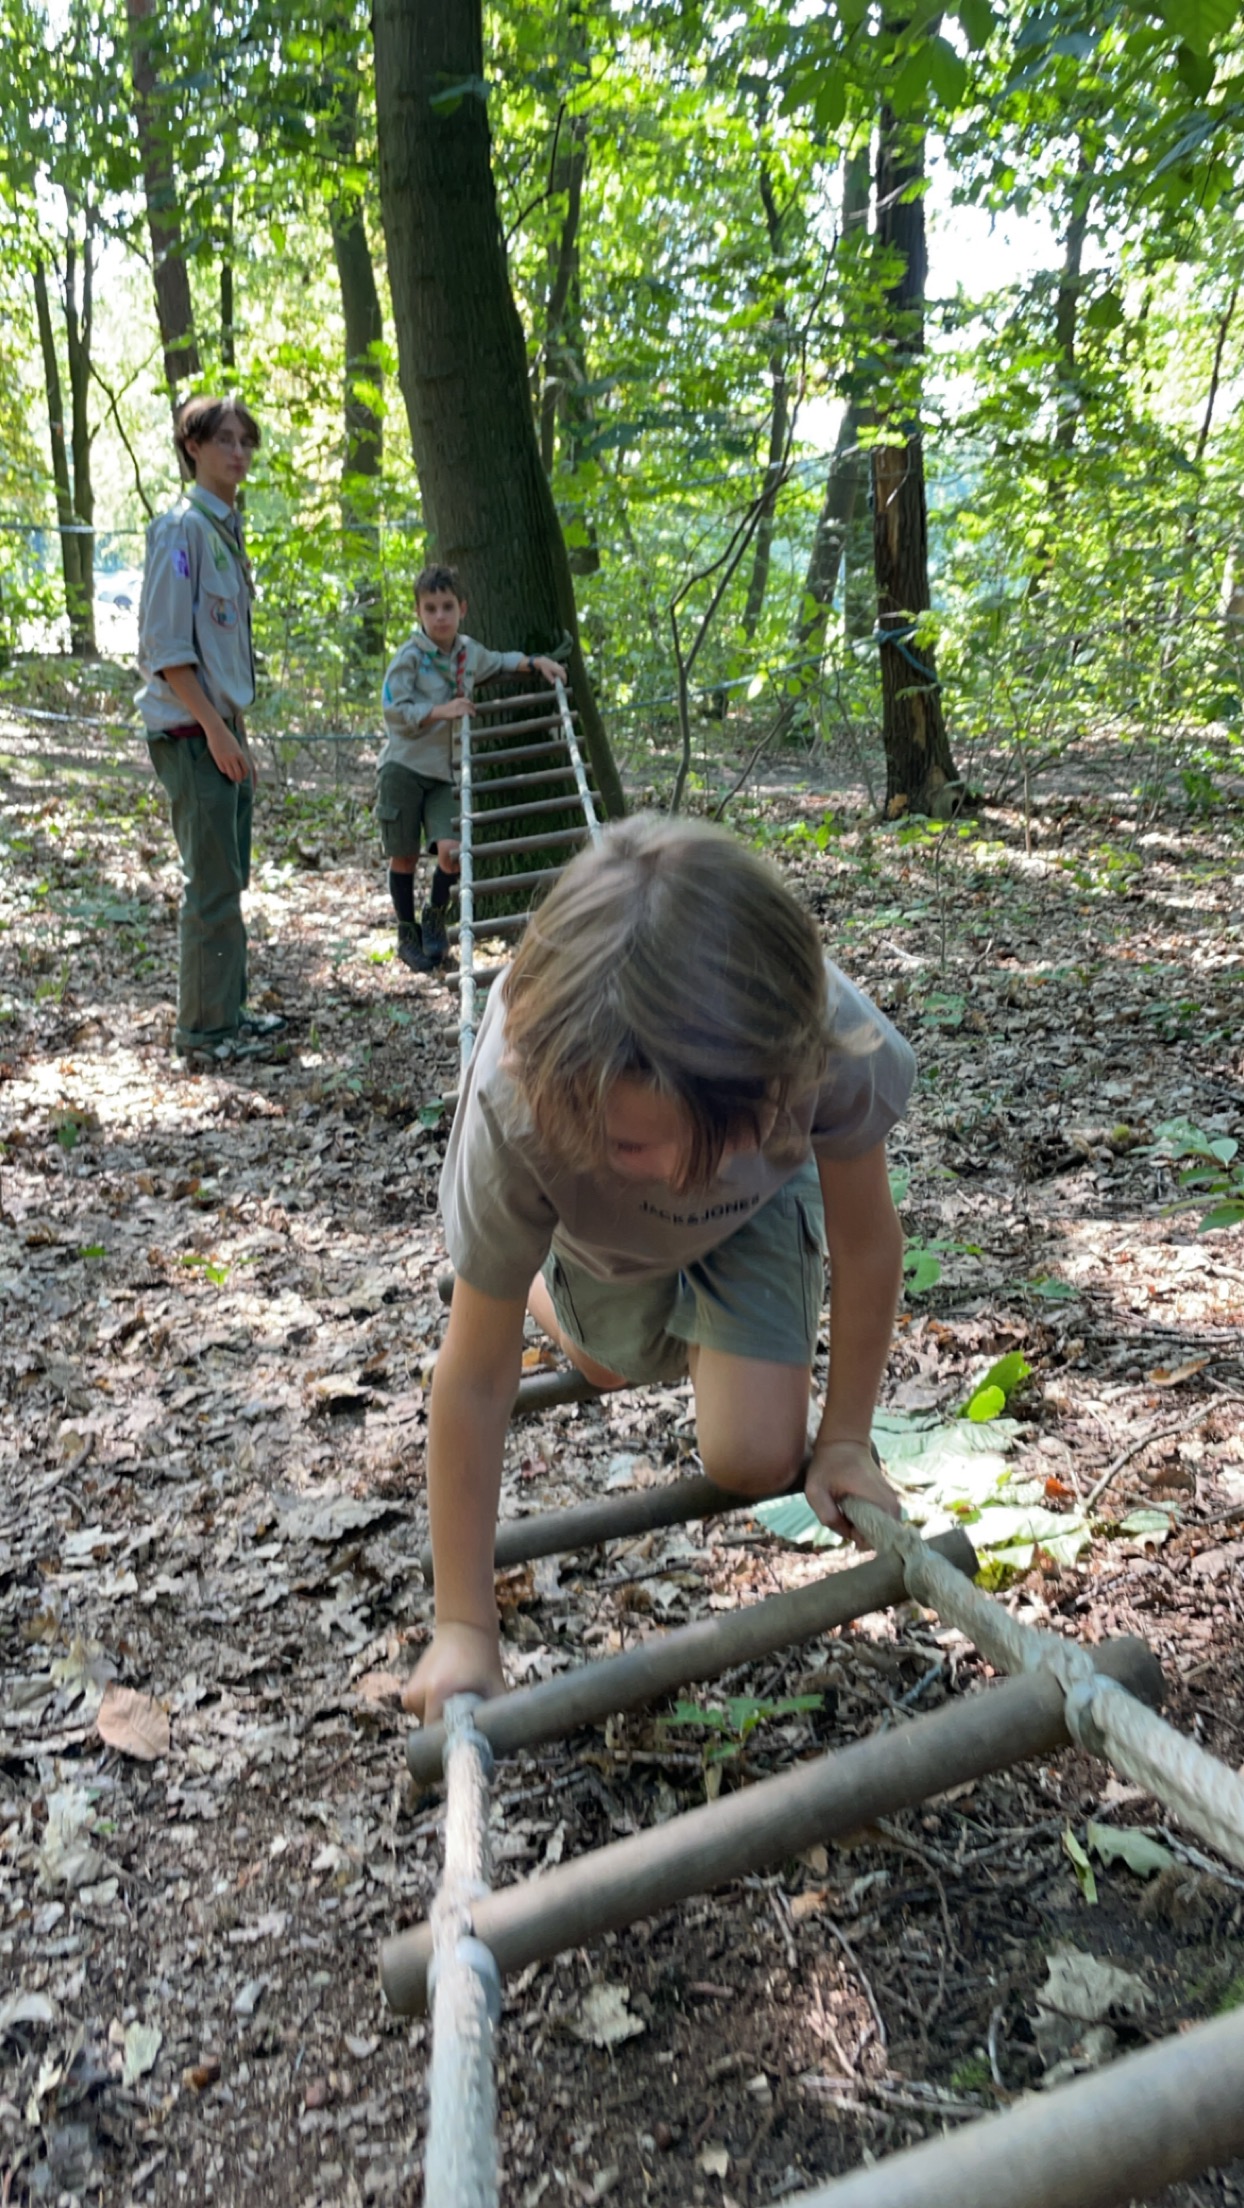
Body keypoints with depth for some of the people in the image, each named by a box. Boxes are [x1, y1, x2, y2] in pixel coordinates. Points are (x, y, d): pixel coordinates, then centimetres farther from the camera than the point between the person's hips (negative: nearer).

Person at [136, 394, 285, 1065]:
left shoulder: (227, 528, 16)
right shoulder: (182, 528, -11)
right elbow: (165, 647, -17)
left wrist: (237, 727, 16)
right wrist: (216, 731, -20)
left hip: (222, 728, 9)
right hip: (192, 733, -9)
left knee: (227, 881, 13)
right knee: (213, 885, -6)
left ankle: (227, 1013, 22)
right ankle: (206, 1029, 3)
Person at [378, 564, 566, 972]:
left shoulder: (469, 653, 10)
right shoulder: (409, 657, -7)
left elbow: (500, 662, 32)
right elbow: (394, 710, -13)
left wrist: (537, 663, 20)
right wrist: (441, 711, -20)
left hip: (445, 773, 4)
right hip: (404, 768, -3)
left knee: (451, 851, -15)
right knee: (404, 857, 2)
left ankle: (435, 915, 13)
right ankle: (407, 932, 21)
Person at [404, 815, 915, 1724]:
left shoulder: (830, 1038, -45)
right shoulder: (516, 1109, -45)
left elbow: (868, 1241, -24)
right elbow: (474, 1382, -34)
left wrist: (845, 1436, -17)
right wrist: (465, 1628, -27)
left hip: (761, 1203, 0)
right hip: (607, 1236, 0)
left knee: (756, 1463, -6)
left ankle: (709, 1321, 25)